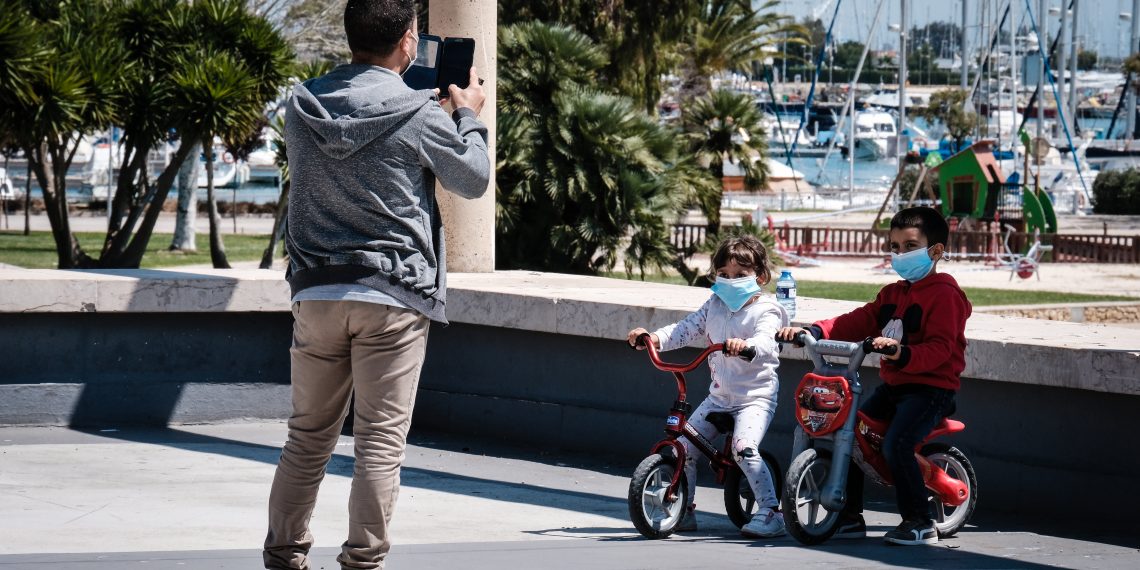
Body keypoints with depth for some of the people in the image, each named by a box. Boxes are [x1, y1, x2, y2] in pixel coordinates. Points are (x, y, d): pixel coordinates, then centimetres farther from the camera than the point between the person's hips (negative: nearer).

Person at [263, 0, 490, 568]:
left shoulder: (303, 106, 3)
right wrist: (468, 115, 22)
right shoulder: (419, 115, -10)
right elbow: (474, 179, 5)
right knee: (380, 441, 0)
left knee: (308, 436, 13)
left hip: (316, 292, 4)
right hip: (392, 297, -4)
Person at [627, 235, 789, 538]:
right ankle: (684, 511, 16)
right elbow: (686, 329, 5)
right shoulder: (715, 305, 9)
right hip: (720, 395, 7)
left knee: (744, 448, -27)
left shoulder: (766, 310, -9)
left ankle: (771, 513, -19)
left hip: (755, 395, -7)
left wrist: (746, 345, -49)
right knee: (684, 446, 1)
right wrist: (653, 337, -12)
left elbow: (766, 343, -27)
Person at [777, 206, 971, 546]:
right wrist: (813, 332, -6)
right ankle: (850, 517, 9)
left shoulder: (943, 294, -11)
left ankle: (920, 523, -14)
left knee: (896, 444, -27)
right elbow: (857, 323, 9)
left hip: (932, 387, -9)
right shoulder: (893, 294, 18)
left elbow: (940, 348, -22)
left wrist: (902, 353, -39)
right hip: (894, 385, 9)